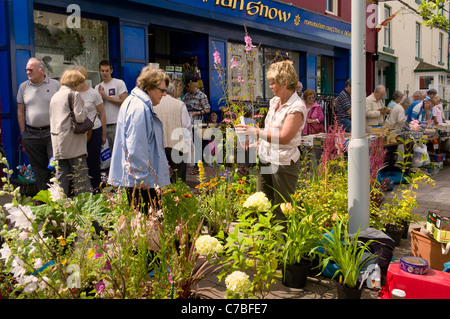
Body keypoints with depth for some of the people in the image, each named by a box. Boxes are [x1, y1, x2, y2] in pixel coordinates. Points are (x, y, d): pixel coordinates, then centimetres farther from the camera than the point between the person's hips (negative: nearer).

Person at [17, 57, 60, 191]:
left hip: (52, 132, -3)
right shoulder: (23, 87, 9)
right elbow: (20, 111, 12)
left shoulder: (55, 85, 1)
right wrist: (23, 133, 6)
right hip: (31, 134, 3)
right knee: (39, 170, 9)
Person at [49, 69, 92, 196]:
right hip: (72, 142, -7)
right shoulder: (74, 94, -5)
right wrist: (83, 109, 3)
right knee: (80, 173, -4)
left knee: (62, 173, 10)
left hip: (58, 142, 7)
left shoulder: (55, 96, 19)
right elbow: (79, 117, -14)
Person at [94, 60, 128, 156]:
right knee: (112, 152, 11)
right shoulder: (98, 87, 15)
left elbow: (124, 102, -13)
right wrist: (100, 96, -5)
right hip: (105, 124, 6)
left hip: (117, 123, -6)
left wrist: (106, 97, -9)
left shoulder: (119, 83, -2)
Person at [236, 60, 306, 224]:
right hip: (265, 160, 8)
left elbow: (283, 138, -25)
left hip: (284, 163, -8)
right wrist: (258, 144, 12)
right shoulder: (274, 101, 12)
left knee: (282, 211, 2)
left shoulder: (297, 108, -15)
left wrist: (255, 131, -22)